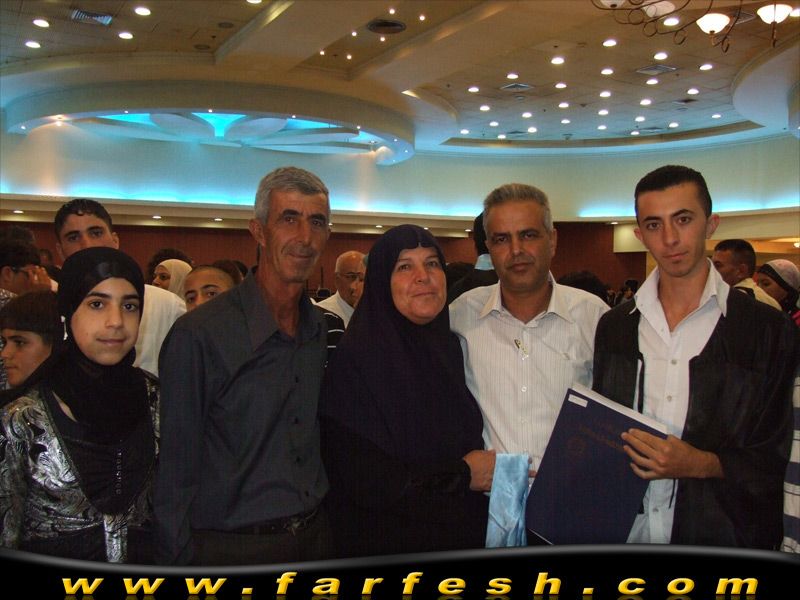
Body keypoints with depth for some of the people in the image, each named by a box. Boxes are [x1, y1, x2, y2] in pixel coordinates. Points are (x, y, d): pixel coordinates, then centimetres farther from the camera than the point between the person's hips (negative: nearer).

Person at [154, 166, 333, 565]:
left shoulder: (322, 330, 2)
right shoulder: (199, 334, -17)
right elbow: (175, 469, -13)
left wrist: (316, 525, 8)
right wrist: (179, 560, -11)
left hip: (314, 536, 6)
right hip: (232, 548, -5)